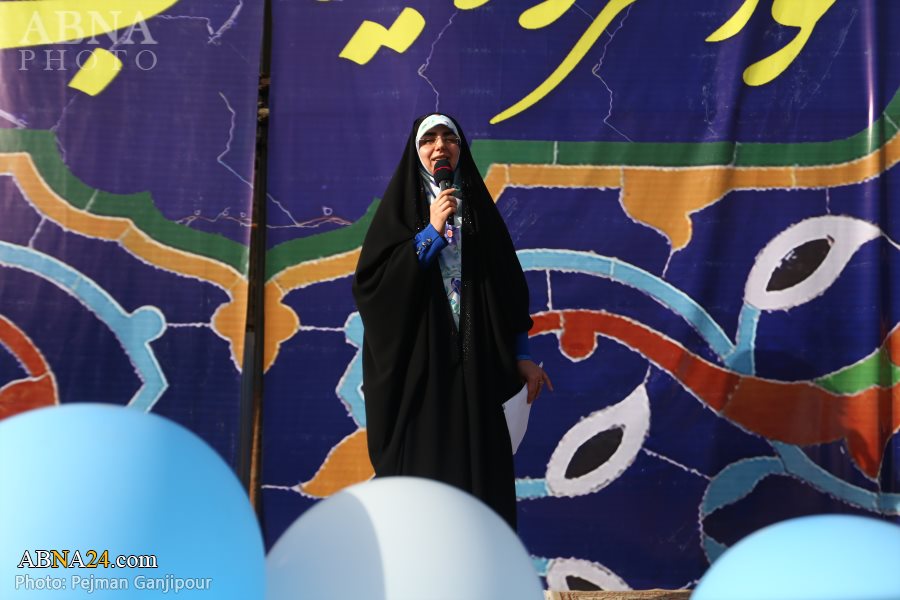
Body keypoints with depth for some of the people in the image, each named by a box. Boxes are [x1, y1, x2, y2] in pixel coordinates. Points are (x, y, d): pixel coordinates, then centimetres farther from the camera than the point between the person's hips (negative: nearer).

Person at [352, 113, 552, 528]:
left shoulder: (478, 207, 13)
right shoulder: (400, 207, 5)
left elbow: (509, 283, 12)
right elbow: (369, 280, -8)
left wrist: (521, 355, 6)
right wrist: (431, 231, -13)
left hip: (472, 361, 2)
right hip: (417, 360, -2)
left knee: (478, 464, 0)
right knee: (418, 464, -4)